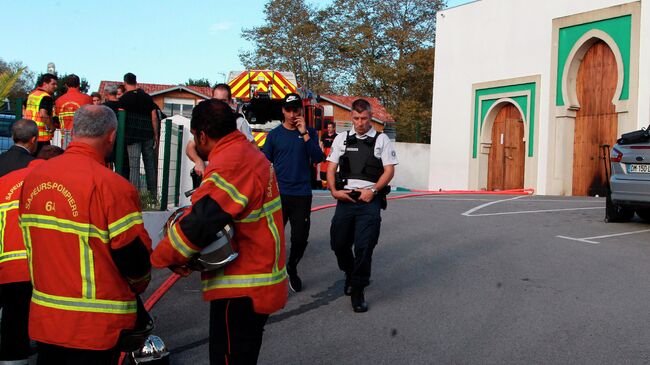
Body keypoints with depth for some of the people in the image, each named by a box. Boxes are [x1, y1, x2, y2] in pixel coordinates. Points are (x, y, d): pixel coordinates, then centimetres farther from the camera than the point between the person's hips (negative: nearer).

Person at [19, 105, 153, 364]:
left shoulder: (34, 177, 2)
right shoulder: (113, 186, -19)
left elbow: (31, 240, 12)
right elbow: (135, 254, -15)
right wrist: (138, 285, 6)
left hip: (42, 318, 6)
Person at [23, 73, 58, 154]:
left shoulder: (31, 95, 15)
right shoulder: (46, 97, -14)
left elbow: (24, 112, 22)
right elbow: (43, 115, -27)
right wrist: (51, 128, -15)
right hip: (41, 136, -9)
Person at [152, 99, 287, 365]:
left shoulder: (228, 164, -21)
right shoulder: (250, 152, 12)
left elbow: (200, 222, -27)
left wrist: (163, 257, -12)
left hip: (240, 289, -10)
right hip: (259, 278, 10)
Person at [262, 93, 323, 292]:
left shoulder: (310, 132, 5)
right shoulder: (274, 134, 3)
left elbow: (318, 158, -7)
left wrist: (305, 134, -14)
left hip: (302, 195, 1)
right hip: (279, 193, 0)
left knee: (300, 238, 6)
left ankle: (292, 268, 31)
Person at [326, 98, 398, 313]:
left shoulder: (381, 140, 5)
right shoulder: (342, 139, 12)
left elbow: (389, 170, 2)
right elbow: (331, 168, 12)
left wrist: (373, 191, -10)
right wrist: (334, 190, -3)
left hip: (369, 200, -3)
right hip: (345, 198, 3)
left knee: (364, 246, -9)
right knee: (339, 242, 6)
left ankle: (357, 291, 3)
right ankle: (351, 275, 35)